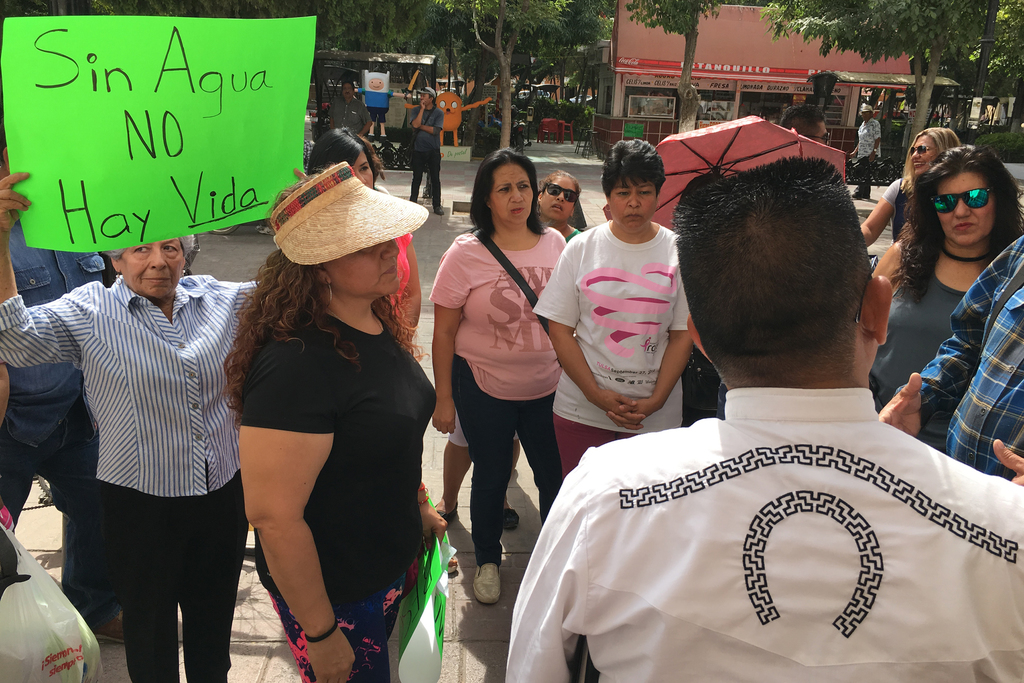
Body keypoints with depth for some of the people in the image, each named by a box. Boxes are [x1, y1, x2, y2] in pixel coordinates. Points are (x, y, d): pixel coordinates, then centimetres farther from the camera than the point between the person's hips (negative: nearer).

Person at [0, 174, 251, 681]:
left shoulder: (222, 299, 0)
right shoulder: (90, 311, -8)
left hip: (224, 494, 3)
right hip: (140, 503, -3)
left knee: (214, 620, 24)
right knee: (149, 628, 19)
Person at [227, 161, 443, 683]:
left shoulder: (377, 323, -4)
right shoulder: (295, 367, -32)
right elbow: (274, 517, -30)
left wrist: (417, 508, 17)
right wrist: (320, 635, -21)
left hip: (393, 563, 8)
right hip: (334, 593, -8)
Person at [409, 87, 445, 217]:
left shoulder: (439, 113, 0)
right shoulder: (416, 110, 5)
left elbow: (435, 130, -13)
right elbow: (415, 125, -13)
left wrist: (420, 126, -9)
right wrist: (422, 109, -12)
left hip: (433, 151, -1)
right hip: (418, 150, 1)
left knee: (435, 178, 1)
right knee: (416, 178, 7)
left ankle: (437, 205, 9)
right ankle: (412, 203, 17)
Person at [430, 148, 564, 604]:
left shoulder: (555, 244, -1)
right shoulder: (466, 254, -11)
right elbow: (444, 332, -7)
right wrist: (444, 398, -6)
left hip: (547, 387, 3)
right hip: (485, 388, -2)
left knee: (556, 475, 11)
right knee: (490, 477, 14)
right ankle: (487, 561, 37)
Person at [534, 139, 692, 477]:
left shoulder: (678, 253, -1)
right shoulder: (581, 248, 0)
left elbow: (682, 335, 0)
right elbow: (560, 329, -2)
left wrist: (655, 401, -9)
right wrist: (597, 394, -9)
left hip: (656, 415, 0)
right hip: (581, 409, 1)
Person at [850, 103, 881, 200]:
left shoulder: (875, 124, -8)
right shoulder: (863, 124, 18)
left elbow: (878, 139, -13)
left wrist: (873, 152, -20)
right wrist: (855, 151, 23)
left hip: (870, 154, -8)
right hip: (862, 153, 9)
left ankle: (858, 193, -16)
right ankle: (866, 194, 14)